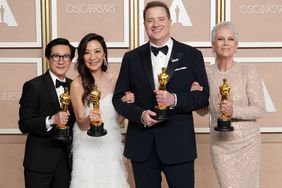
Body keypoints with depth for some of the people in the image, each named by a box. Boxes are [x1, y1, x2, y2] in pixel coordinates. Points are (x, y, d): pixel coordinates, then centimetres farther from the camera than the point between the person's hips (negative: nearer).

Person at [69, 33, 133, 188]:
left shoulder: (114, 81, 2)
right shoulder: (77, 84, -9)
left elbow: (119, 119, 10)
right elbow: (81, 124, -7)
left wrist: (126, 104, -8)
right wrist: (89, 119, -27)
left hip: (111, 146, 3)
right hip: (88, 148, -3)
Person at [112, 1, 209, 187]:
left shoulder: (192, 55, 2)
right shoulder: (132, 58, 6)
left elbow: (203, 96, -1)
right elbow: (119, 97, 6)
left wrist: (175, 99, -18)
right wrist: (140, 114, -12)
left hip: (179, 143, -1)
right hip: (142, 145, 2)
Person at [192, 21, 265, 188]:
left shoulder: (248, 71, -9)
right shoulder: (208, 74, 1)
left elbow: (259, 110, -9)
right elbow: (203, 111, 10)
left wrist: (234, 110, -25)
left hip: (247, 143, -2)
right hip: (220, 144, 2)